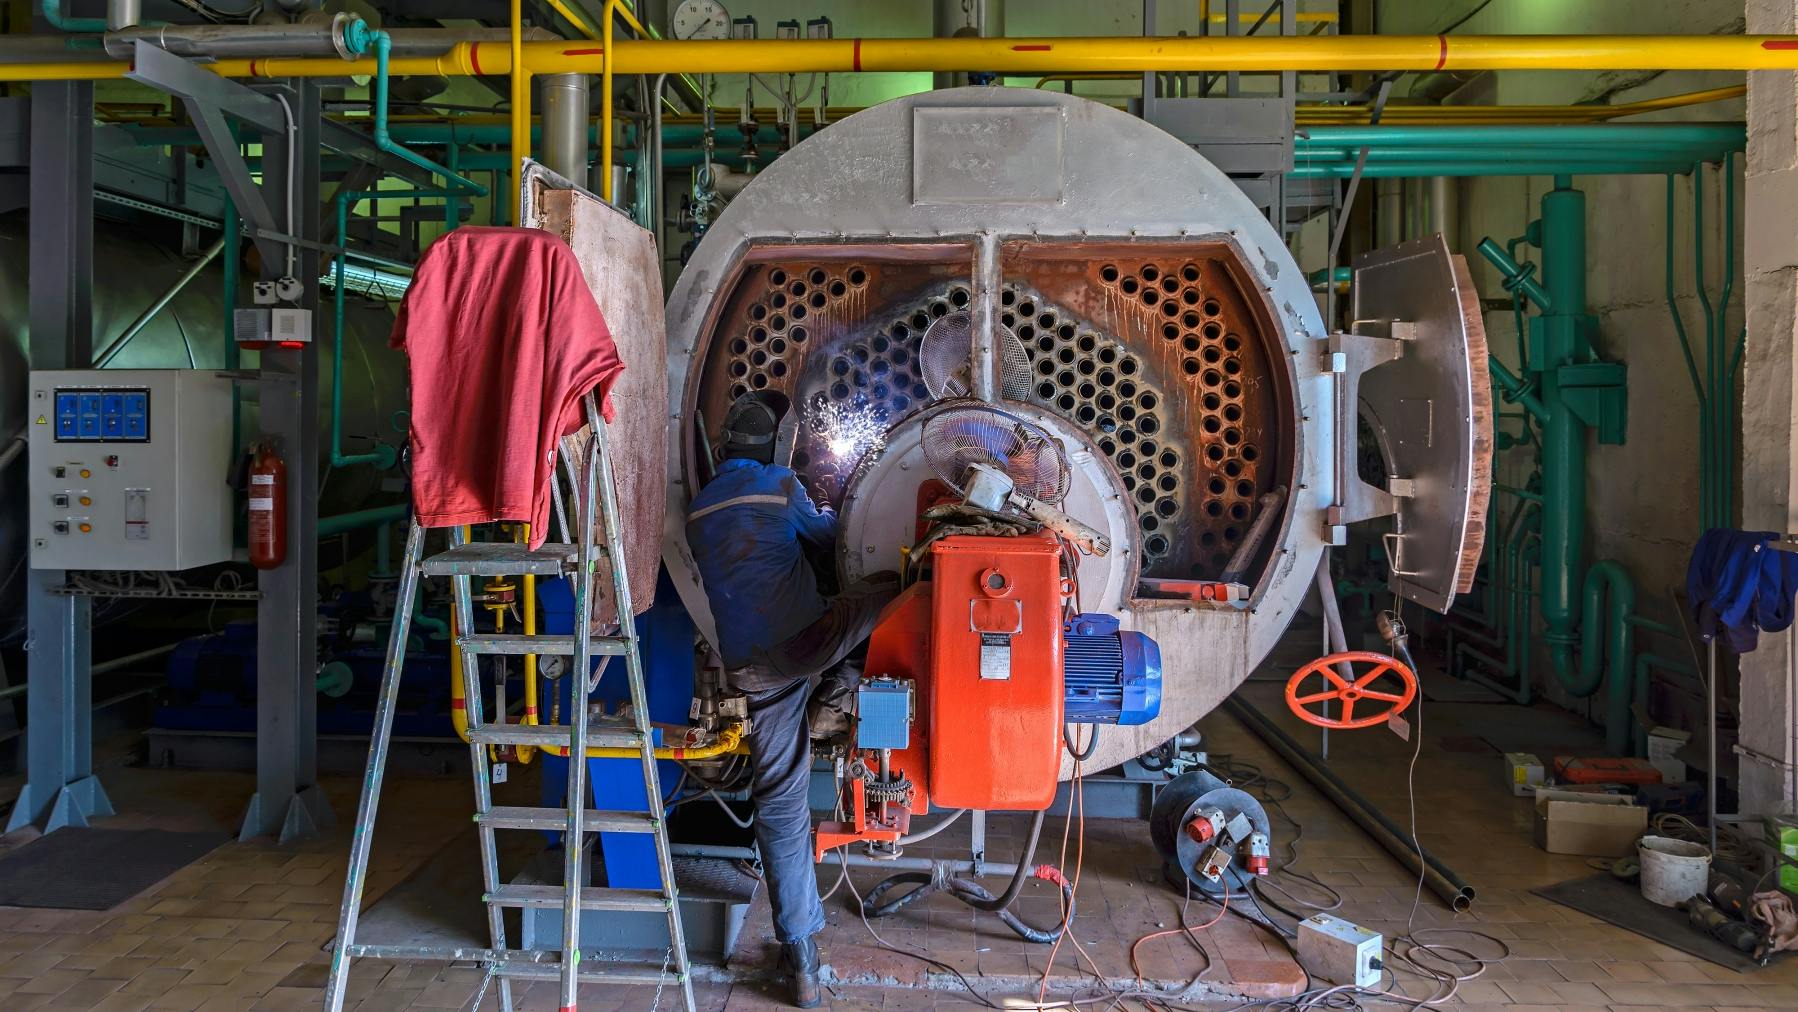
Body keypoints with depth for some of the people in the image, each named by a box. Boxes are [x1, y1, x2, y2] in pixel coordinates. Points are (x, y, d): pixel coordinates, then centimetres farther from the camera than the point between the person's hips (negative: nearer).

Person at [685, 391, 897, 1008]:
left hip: (749, 668, 6)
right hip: (804, 641, -6)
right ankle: (835, 701, -1)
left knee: (780, 805, 11)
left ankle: (801, 958, 15)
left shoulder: (699, 508, 19)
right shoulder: (778, 486, 2)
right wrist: (829, 517, 38)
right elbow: (828, 542, 16)